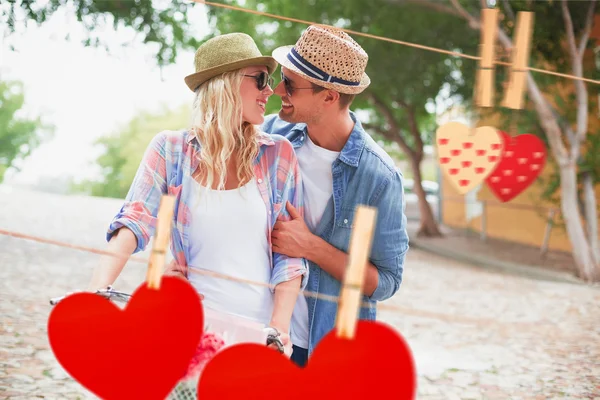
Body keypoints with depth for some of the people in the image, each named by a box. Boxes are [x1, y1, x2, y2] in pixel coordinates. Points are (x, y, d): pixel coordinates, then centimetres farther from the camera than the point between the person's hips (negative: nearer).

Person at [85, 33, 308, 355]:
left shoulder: (277, 154, 3)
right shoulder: (171, 150, 2)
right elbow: (134, 223, -7)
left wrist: (280, 326, -9)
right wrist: (98, 290, -23)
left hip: (259, 330, 1)